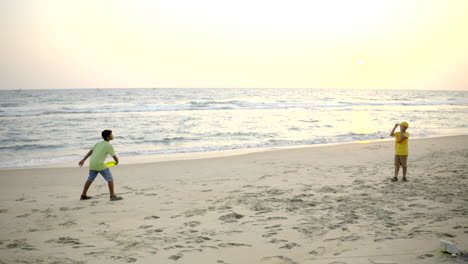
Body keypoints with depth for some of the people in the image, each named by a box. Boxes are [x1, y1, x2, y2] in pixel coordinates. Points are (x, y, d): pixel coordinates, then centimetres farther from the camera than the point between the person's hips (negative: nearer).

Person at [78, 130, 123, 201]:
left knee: (90, 179, 20)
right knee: (110, 179, 0)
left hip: (92, 163, 8)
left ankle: (83, 195, 29)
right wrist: (117, 161, 18)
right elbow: (114, 156, -3)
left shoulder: (98, 143, 15)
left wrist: (83, 160, 15)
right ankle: (113, 196, -1)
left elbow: (90, 152, 14)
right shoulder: (109, 146, -5)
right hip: (100, 164, -8)